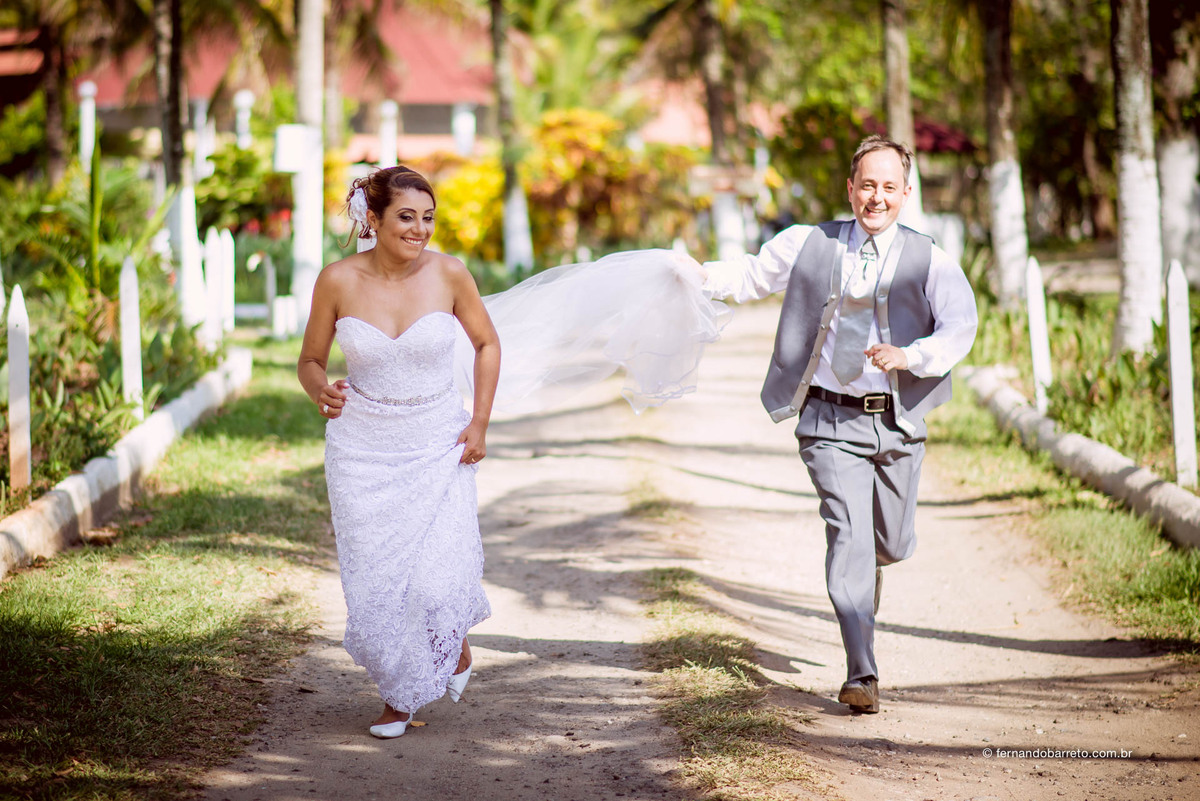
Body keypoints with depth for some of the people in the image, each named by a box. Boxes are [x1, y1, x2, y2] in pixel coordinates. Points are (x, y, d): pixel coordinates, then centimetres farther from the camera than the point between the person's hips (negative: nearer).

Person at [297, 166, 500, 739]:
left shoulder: (447, 273, -8)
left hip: (438, 445, -1)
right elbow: (310, 361, 5)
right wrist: (321, 392, -18)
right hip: (363, 448, 1)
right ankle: (400, 692, 26)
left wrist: (480, 424, -1)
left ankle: (456, 639, 24)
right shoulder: (338, 281, -8)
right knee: (376, 586, 0)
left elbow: (486, 344, 7)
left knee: (441, 582, -13)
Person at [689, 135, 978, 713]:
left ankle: (867, 566, 53)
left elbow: (960, 329, -13)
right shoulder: (809, 245, 4)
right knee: (850, 536, -14)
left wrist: (909, 356, -31)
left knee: (892, 545, 13)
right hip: (831, 421, -1)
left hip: (898, 423, 1)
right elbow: (753, 276, 17)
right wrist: (703, 276, -3)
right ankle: (861, 675, -14)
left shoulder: (929, 263, 0)